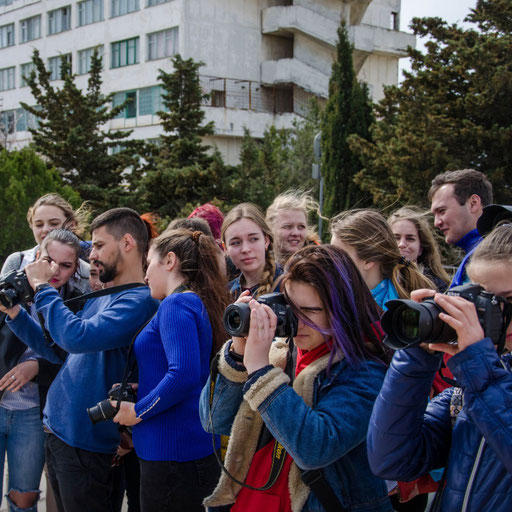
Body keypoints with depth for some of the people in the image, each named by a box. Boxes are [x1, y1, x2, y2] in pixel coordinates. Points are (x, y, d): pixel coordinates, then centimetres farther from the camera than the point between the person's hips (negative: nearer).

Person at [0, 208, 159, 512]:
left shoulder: (139, 301, -18)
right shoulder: (99, 298, 12)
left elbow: (78, 338, -30)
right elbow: (58, 351, 16)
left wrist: (42, 287, -18)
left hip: (85, 441, -8)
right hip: (57, 430, 9)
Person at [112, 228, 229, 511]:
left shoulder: (176, 304, -14)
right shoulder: (200, 304, 13)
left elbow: (183, 374, -27)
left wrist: (138, 411, -14)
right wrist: (140, 391, 10)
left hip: (172, 453, -9)